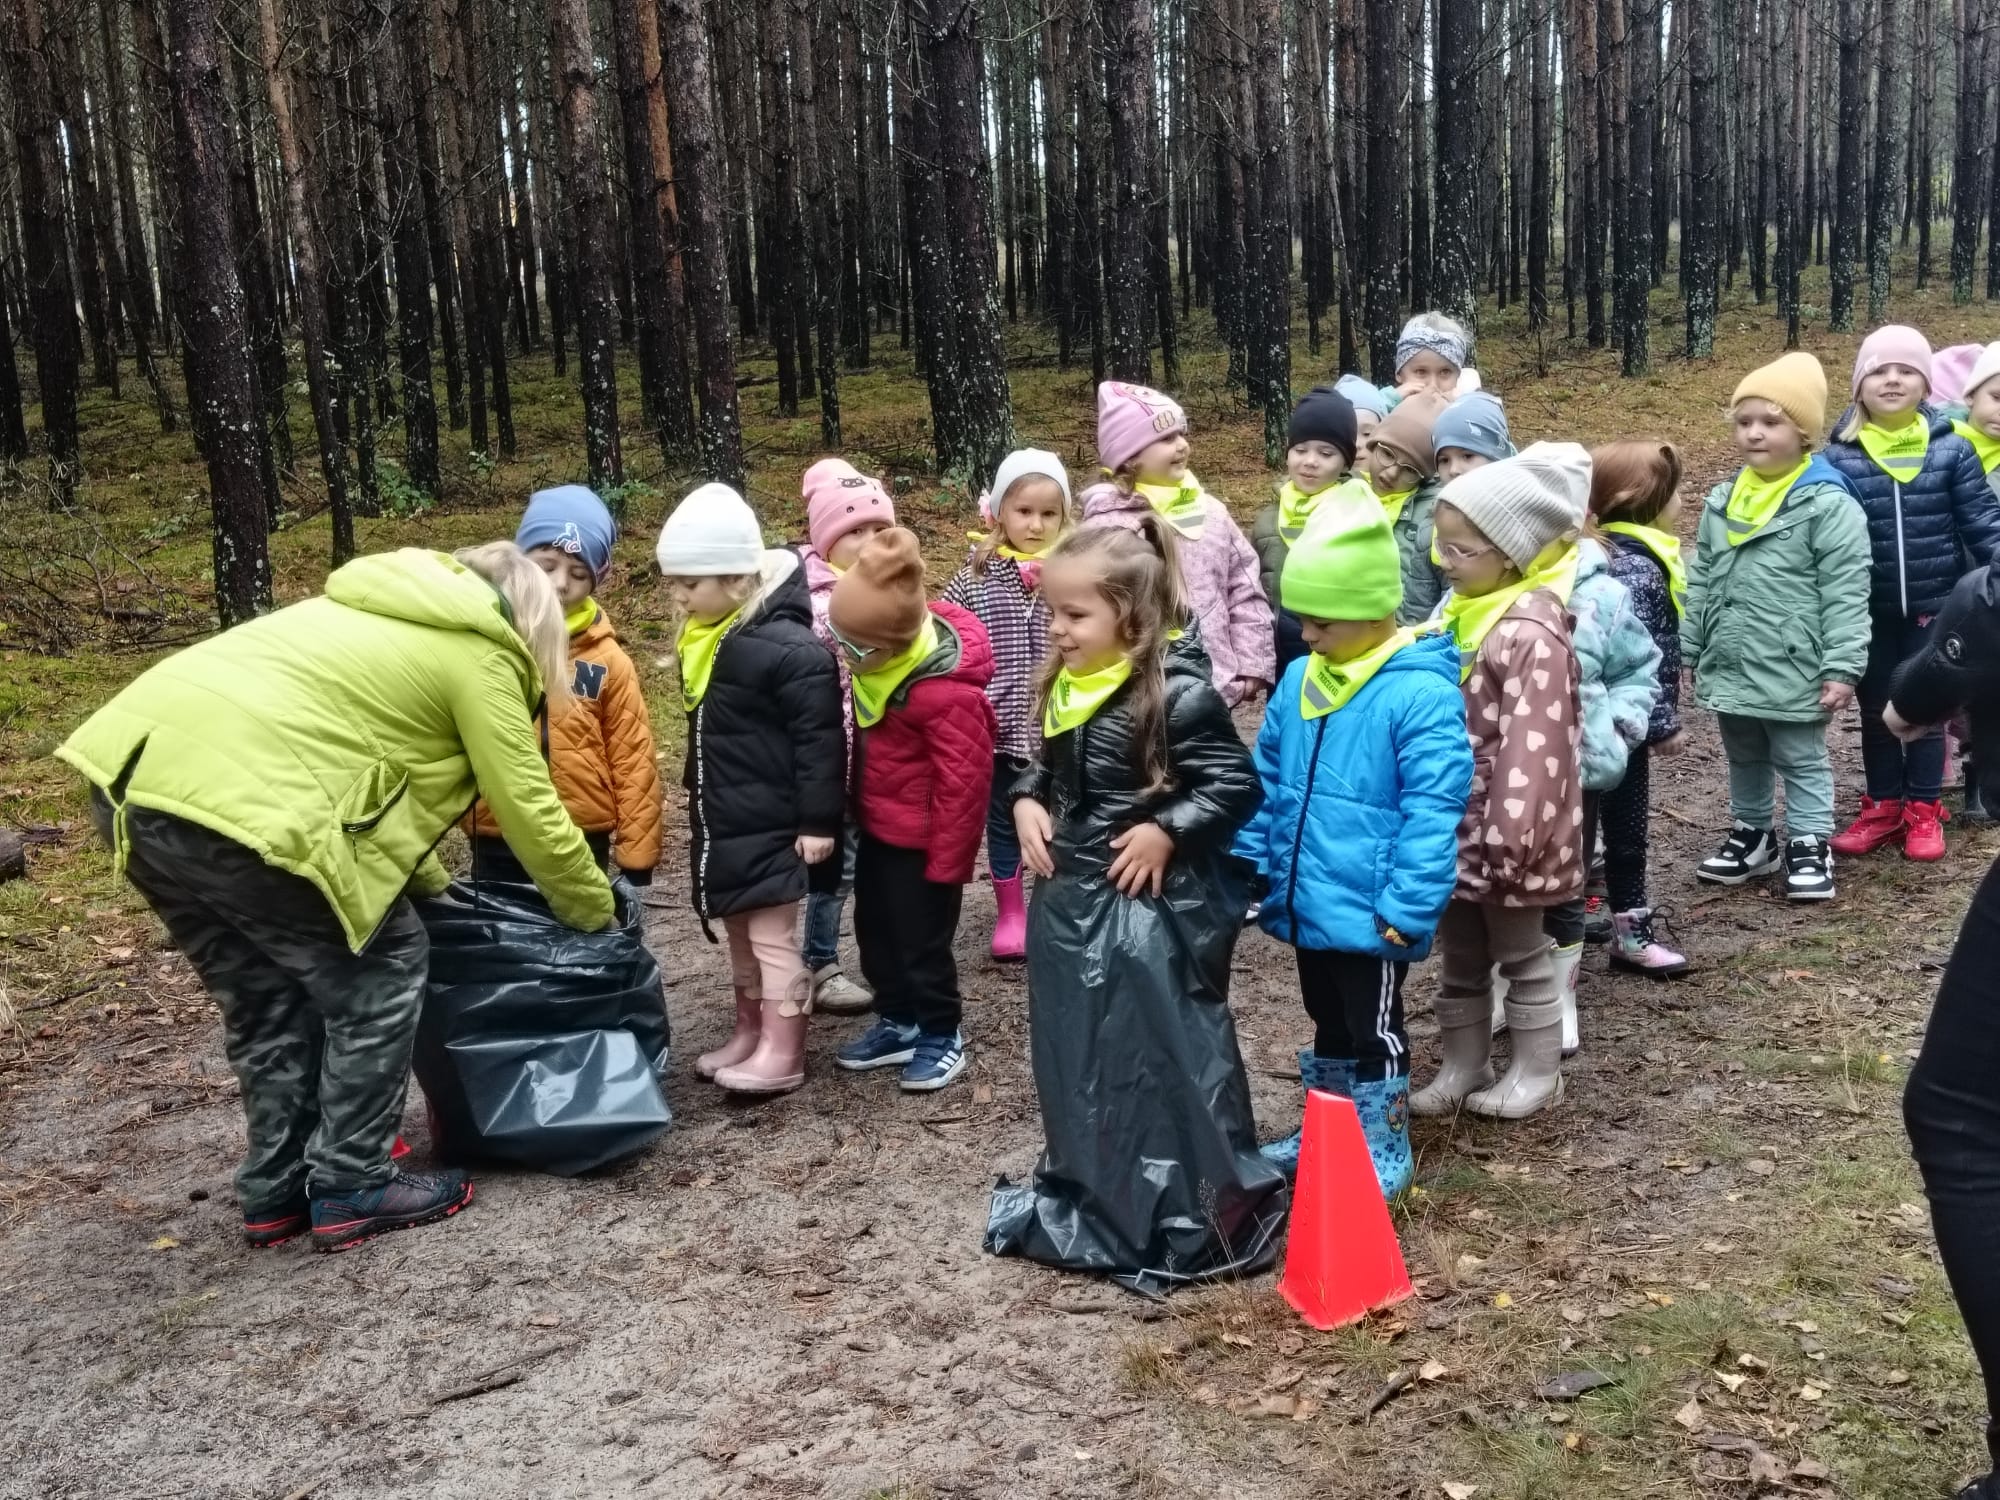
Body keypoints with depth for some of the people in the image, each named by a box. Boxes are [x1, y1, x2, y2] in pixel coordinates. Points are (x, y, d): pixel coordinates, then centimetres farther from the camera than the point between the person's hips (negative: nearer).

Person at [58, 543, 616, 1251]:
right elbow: (529, 810, 7)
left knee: (268, 994, 23)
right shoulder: (478, 655, 5)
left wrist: (436, 887, 42)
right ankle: (351, 1191, 15)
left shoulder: (386, 611, 30)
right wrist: (596, 913, 22)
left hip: (132, 780, 9)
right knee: (381, 973, 8)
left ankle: (275, 1193, 31)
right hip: (237, 803, -9)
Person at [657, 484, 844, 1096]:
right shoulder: (704, 639, 7)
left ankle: (783, 1051, 9)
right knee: (738, 932, 18)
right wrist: (702, 806, 22)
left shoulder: (788, 647, -22)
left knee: (773, 933, 0)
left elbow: (820, 739, -20)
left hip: (772, 823, -9)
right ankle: (750, 1031, 32)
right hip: (721, 820, 9)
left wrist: (818, 821, -19)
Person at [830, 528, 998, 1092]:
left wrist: (947, 861, -16)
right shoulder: (877, 655, -6)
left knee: (922, 941, 7)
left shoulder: (946, 693, -32)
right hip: (877, 826, 9)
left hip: (921, 839, -9)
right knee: (873, 929, 20)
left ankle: (941, 1035, 27)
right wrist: (856, 808, 18)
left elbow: (963, 783, -25)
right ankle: (897, 1020, 38)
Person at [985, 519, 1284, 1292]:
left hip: (1149, 908, -8)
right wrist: (1027, 802, 0)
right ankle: (1086, 1195, 38)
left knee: (1166, 1061, 2)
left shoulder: (1178, 694, -19)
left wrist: (1165, 830, -22)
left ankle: (1189, 1215, 17)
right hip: (1069, 899, 8)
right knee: (1075, 1058, 19)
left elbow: (1235, 783, -16)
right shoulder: (1064, 686, 4)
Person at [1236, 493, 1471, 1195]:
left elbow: (1431, 814, -21)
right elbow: (1267, 784, 13)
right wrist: (1250, 869, 11)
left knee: (1374, 1033, 10)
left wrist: (1405, 909, -21)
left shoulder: (1421, 694, -20)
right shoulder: (1299, 681, 3)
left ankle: (1384, 1150, 27)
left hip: (1368, 914, -7)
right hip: (1307, 904, 7)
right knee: (1328, 1023, 23)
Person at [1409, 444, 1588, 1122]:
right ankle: (1462, 1067, 32)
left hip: (1500, 831, -9)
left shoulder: (1531, 632, -22)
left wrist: (1511, 835, -27)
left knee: (1521, 955, 10)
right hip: (1454, 824, 9)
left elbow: (1531, 745, -27)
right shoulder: (1460, 608, 8)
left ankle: (1536, 1072, 26)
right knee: (1459, 957, 19)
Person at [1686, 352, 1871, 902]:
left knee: (1802, 760, 8)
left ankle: (1810, 844, 21)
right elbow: (1702, 582, 12)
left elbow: (1845, 595, -15)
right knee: (1744, 759, 21)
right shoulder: (1722, 502, 5)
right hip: (1730, 667, 7)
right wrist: (1689, 651, 13)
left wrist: (1842, 667, -18)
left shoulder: (1828, 505, -14)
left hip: (1792, 671, -6)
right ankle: (1753, 833, 37)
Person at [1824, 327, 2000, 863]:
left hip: (1933, 607, 0)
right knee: (1875, 711, 14)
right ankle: (1883, 807, 29)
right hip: (1868, 612, 1)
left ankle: (1924, 811, 25)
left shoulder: (1952, 449, -5)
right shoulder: (1839, 458, -6)